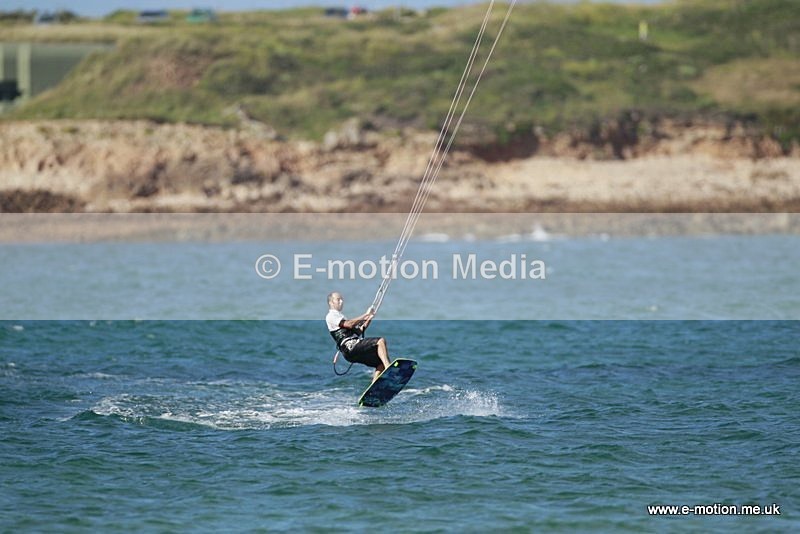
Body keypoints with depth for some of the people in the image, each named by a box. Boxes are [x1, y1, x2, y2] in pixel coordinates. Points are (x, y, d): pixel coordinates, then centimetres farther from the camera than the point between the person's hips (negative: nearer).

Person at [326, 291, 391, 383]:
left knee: (381, 362, 2)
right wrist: (365, 315, -7)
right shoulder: (331, 316, 2)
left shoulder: (340, 316, 32)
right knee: (381, 341, -23)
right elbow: (349, 324, -13)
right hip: (350, 346, -9)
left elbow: (358, 331, 24)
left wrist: (368, 319, 13)